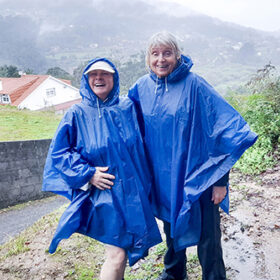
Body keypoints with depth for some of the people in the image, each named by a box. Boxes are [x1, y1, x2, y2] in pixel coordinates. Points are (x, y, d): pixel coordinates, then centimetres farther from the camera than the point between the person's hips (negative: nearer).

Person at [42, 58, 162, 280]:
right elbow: (58, 151, 0)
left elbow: (142, 143, 15)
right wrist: (87, 173, -10)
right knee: (117, 255, -5)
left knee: (126, 246, 15)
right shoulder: (78, 114, -2)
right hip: (104, 193, -3)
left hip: (134, 191, 4)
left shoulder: (128, 108, 4)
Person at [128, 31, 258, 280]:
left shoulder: (194, 85, -15)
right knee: (172, 227, 23)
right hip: (163, 179, 5)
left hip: (197, 179, -4)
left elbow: (227, 128, -15)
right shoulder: (142, 87, -1)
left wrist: (220, 180, -15)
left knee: (207, 236, 7)